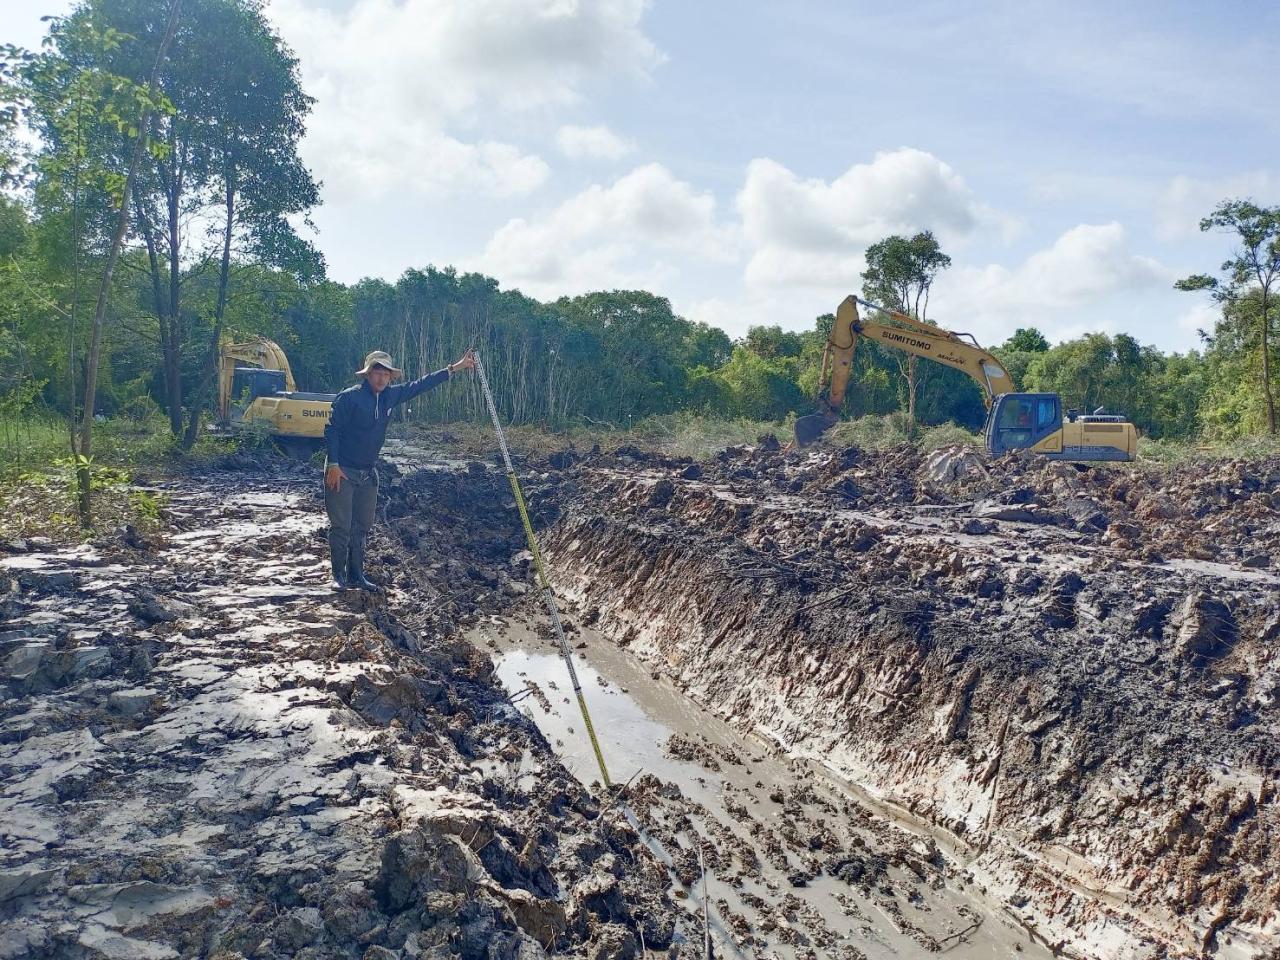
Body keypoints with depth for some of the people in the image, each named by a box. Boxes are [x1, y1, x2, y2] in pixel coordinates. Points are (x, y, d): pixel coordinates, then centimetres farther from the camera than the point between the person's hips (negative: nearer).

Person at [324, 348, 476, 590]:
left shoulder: (390, 395, 4)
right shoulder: (348, 397, -14)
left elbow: (419, 385, 10)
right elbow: (332, 430, -12)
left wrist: (454, 368, 10)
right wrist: (333, 465, -18)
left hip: (367, 474, 7)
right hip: (342, 472, -6)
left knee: (362, 526, 11)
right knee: (341, 526, -2)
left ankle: (356, 575, 19)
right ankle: (338, 575, 9)